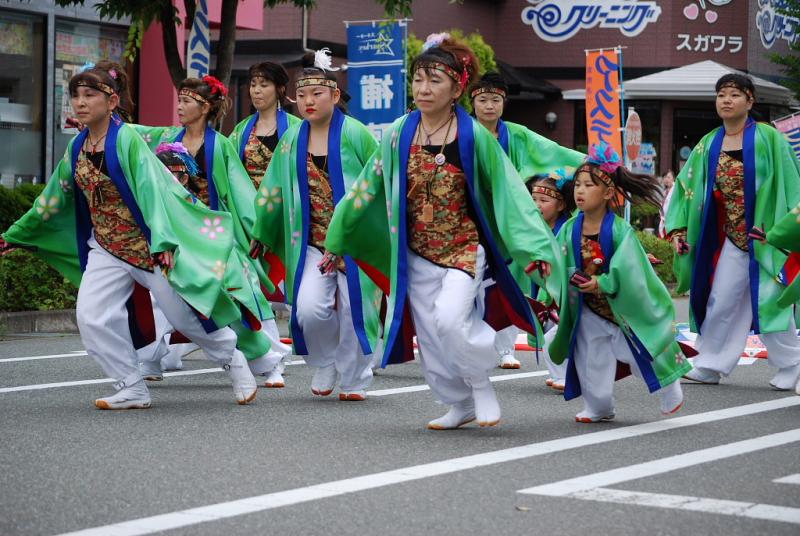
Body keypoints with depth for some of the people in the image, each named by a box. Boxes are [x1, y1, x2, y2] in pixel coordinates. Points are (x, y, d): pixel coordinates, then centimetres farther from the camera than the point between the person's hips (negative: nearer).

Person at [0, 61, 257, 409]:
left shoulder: (127, 139, -15)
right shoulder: (78, 148, 4)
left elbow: (152, 191, -22)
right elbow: (53, 201, 15)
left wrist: (163, 242, -31)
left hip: (148, 246, -6)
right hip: (107, 249, 6)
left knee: (185, 315, 2)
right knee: (91, 317, -11)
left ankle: (234, 362, 29)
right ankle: (132, 391, 2)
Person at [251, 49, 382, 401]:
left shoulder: (355, 134, -8)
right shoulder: (292, 138, 6)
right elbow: (274, 188, 15)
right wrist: (261, 234, 20)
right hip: (312, 243, 3)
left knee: (353, 310, 0)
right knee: (309, 309, -13)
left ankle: (354, 381, 21)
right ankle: (325, 363, 16)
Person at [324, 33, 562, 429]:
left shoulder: (474, 137, -10)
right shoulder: (398, 136, -1)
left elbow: (508, 192, -8)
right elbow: (367, 189, 9)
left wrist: (536, 248, -14)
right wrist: (336, 240, 14)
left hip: (464, 248, -4)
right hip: (417, 257, 4)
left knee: (449, 319, -26)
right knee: (431, 340, 6)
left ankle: (480, 384, 0)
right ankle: (462, 406, 27)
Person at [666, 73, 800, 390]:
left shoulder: (768, 139, -7)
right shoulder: (709, 145, 6)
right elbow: (687, 186, 10)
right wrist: (678, 228, 3)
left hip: (765, 237, -4)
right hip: (731, 238, 4)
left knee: (769, 303, -1)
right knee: (722, 303, 8)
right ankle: (710, 367, 17)